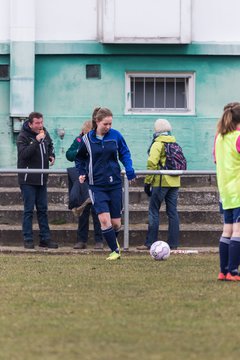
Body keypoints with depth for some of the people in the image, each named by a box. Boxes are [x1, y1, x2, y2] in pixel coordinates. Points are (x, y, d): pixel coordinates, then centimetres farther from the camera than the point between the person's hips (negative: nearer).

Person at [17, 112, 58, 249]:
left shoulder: (45, 133, 8)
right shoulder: (23, 137, -12)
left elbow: (50, 146, 28)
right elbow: (23, 154, -26)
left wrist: (52, 155, 8)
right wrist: (37, 141, -31)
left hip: (42, 179, 6)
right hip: (28, 180, -6)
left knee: (43, 209, 9)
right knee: (29, 210, -4)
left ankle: (45, 238, 13)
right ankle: (28, 239, 1)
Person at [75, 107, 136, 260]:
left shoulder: (116, 135, -2)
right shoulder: (87, 139, -3)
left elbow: (125, 153, 9)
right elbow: (79, 158, 14)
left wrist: (129, 168, -5)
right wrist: (82, 173, 1)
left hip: (115, 184, 1)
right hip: (97, 185, -1)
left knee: (116, 222, 4)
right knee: (104, 219, -16)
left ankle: (114, 241, 36)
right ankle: (116, 251, -5)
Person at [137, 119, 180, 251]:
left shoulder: (157, 144, -7)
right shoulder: (175, 144, 14)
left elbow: (152, 164, -14)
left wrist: (147, 182, -10)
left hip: (160, 182, -7)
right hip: (174, 182, 7)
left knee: (153, 211, -1)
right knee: (172, 212, 8)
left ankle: (150, 242, -3)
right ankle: (173, 243, 7)